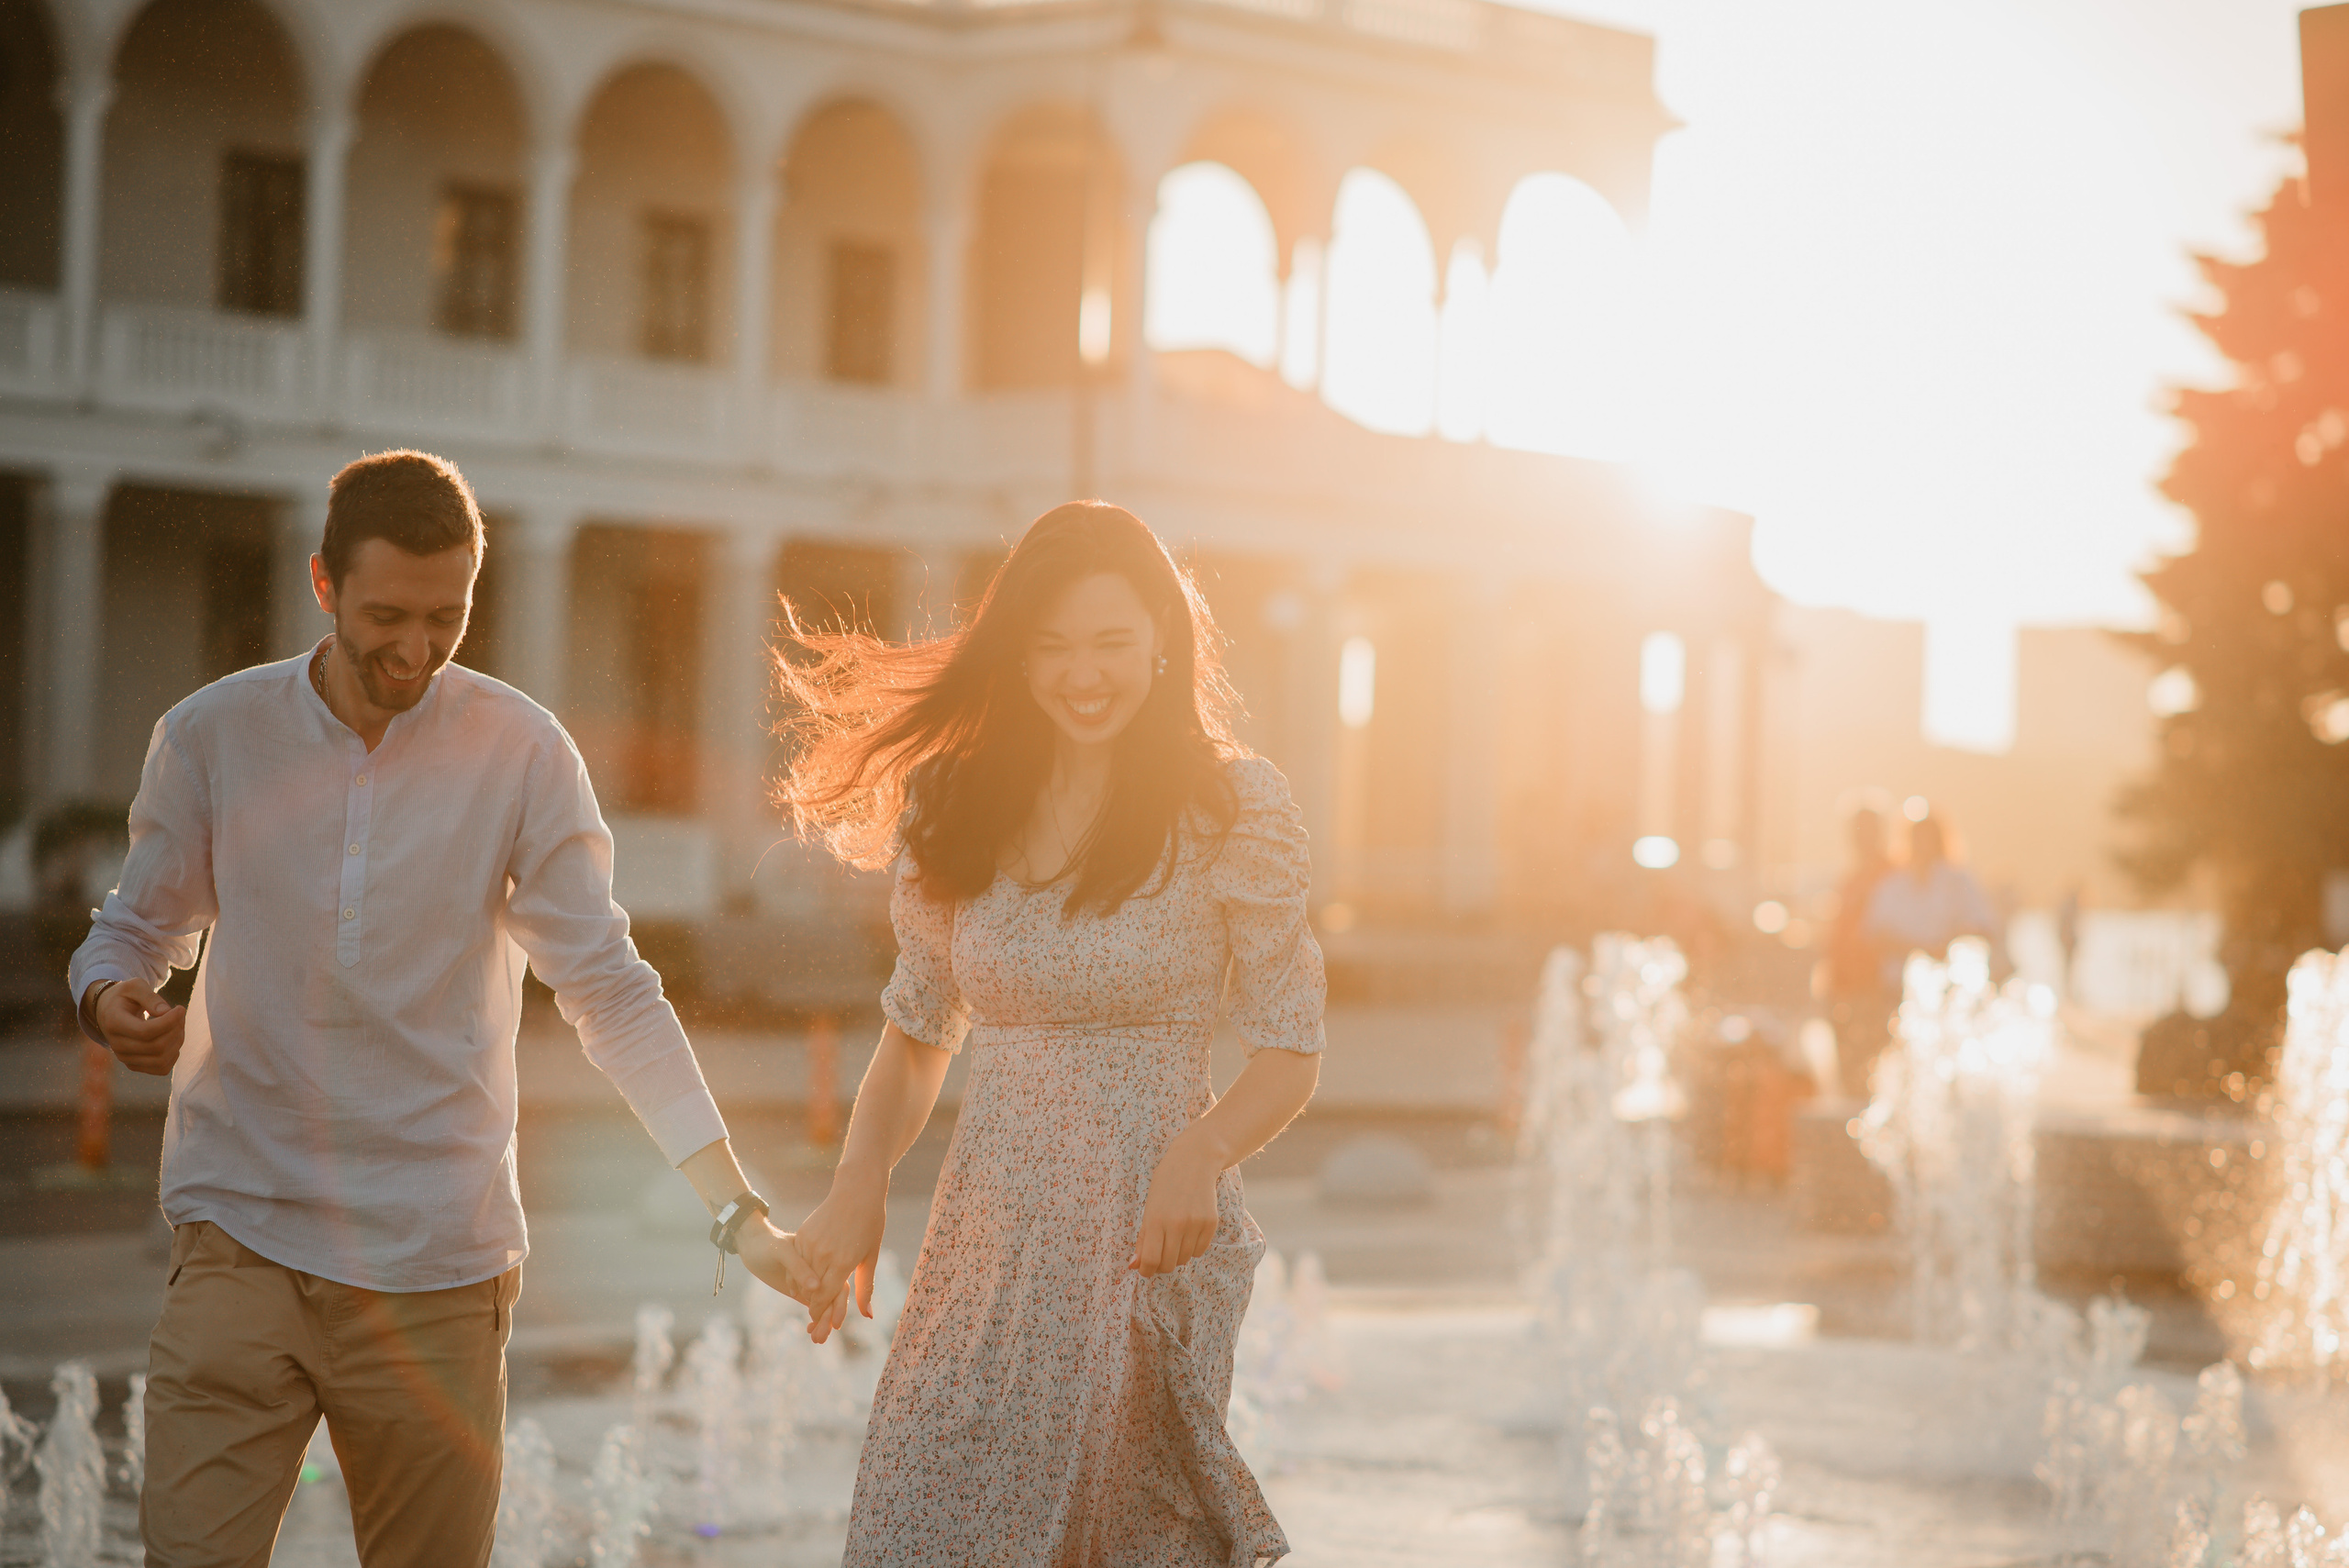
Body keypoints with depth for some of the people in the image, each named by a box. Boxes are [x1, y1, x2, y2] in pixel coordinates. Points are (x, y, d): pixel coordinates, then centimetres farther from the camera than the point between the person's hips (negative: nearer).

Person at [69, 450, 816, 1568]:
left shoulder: (521, 753, -2)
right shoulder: (209, 737, 1)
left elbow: (611, 995, -3)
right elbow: (139, 923, 14)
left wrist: (740, 1212, -11)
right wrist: (110, 1002, -11)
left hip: (436, 1262, 0)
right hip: (239, 1233, 0)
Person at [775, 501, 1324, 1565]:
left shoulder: (1233, 807, -3)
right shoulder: (954, 801, 8)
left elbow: (1288, 1056, -1)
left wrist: (1202, 1151, -21)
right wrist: (857, 1186, -2)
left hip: (1152, 1244, -3)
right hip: (986, 1247, 4)